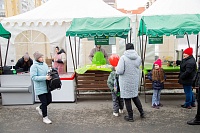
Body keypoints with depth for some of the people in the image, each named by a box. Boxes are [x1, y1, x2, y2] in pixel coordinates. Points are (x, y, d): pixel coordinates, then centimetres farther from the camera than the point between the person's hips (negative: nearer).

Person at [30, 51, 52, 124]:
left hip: (46, 87, 7)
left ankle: (39, 108, 44)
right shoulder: (34, 66, -13)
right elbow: (33, 77, -20)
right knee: (44, 102, 0)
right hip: (40, 88, -7)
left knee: (49, 101, 16)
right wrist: (45, 77, -26)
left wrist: (50, 75, -4)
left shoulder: (45, 64, 6)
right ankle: (45, 117, 19)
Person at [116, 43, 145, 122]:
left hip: (126, 82, -5)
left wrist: (116, 69, -1)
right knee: (135, 96, 23)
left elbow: (120, 71, -23)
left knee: (127, 99, 9)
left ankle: (130, 117, 20)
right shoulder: (138, 58, -1)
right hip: (135, 81, 5)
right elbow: (136, 68, 8)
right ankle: (142, 113, 32)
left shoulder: (123, 57, -18)